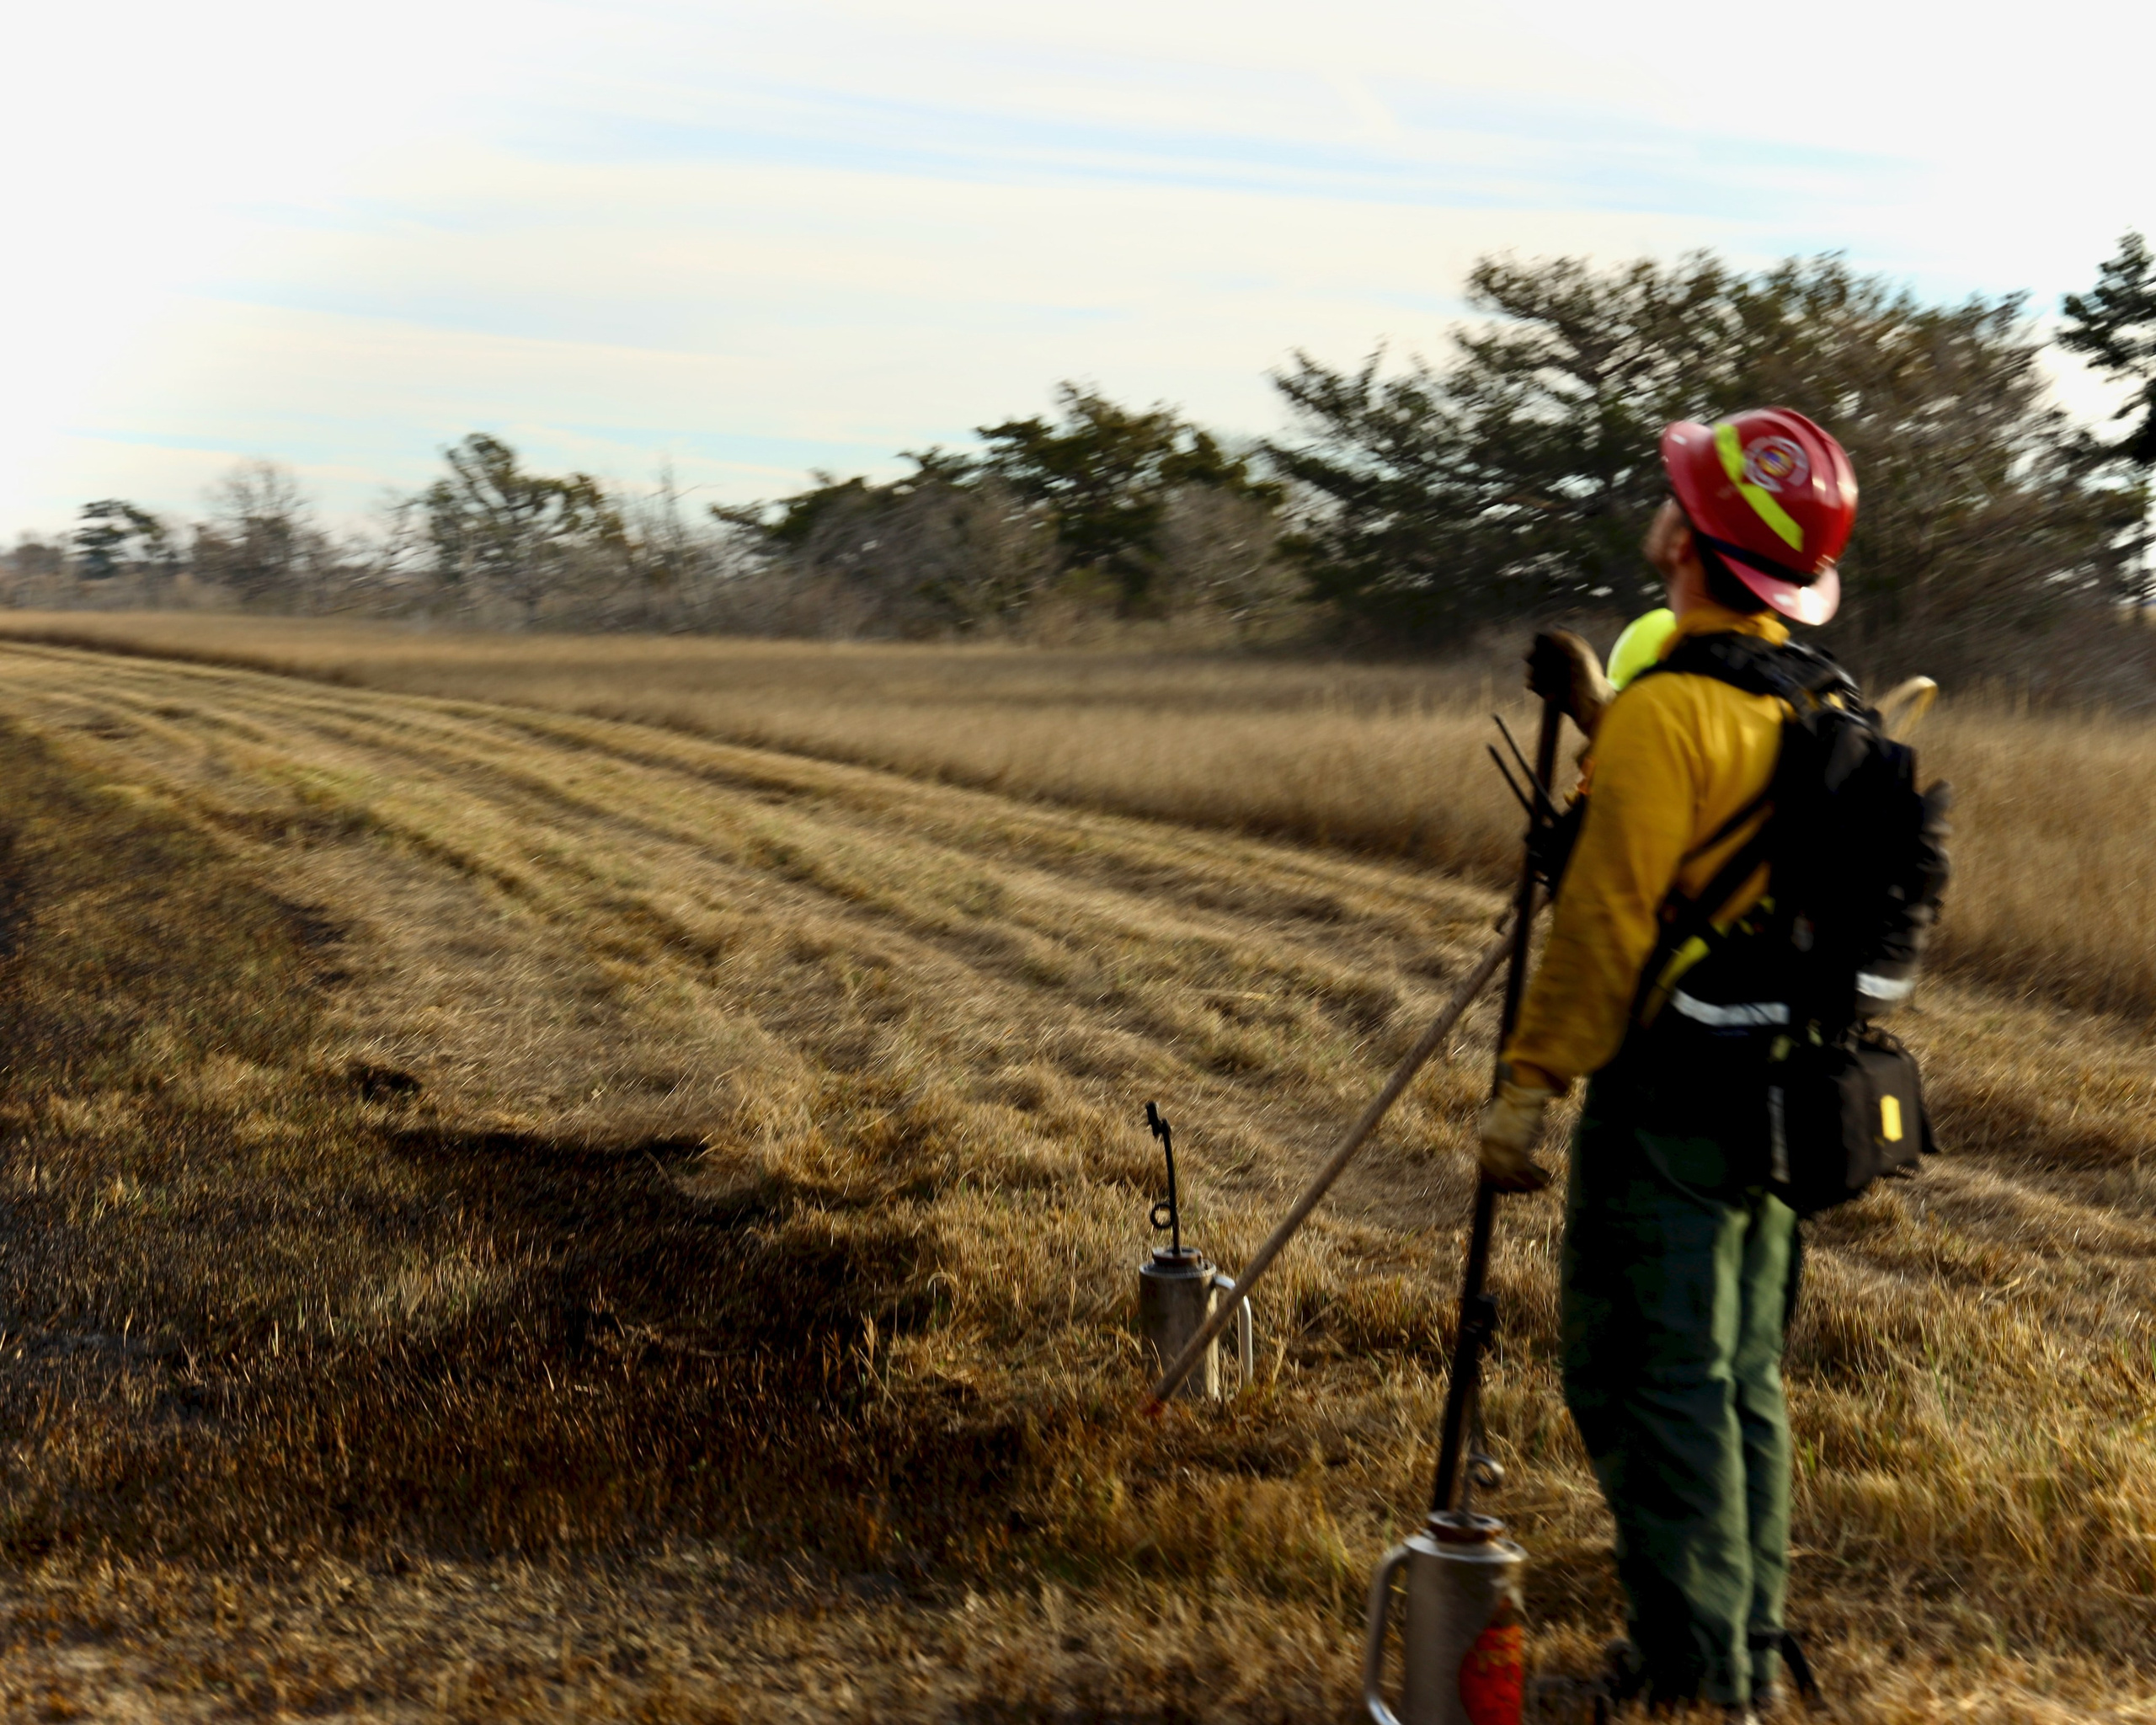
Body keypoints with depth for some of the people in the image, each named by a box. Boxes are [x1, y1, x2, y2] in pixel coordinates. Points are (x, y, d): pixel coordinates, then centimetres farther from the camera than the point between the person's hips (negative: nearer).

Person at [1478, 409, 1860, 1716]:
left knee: (1649, 1380, -2)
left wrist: (1529, 1082, -15)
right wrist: (1605, 719, 21)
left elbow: (1610, 919, -20)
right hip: (1778, 1097, 9)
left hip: (1668, 1098, -9)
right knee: (1741, 1381, 16)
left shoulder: (1668, 710, -18)